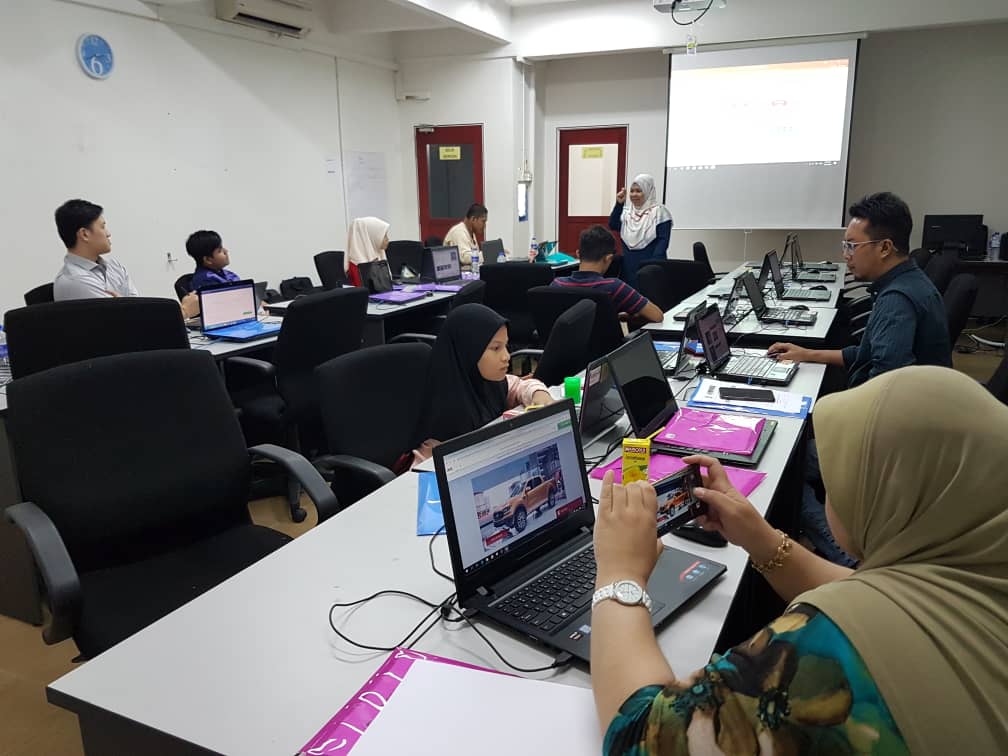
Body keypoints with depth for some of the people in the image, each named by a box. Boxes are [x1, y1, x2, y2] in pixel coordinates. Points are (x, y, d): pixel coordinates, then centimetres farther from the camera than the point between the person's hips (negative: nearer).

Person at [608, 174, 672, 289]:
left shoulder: (659, 211, -6)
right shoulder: (627, 211, 12)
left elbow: (663, 240, -11)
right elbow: (613, 226, 0)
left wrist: (654, 264, -21)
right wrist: (619, 204, -7)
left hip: (649, 264, -5)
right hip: (628, 264, 5)